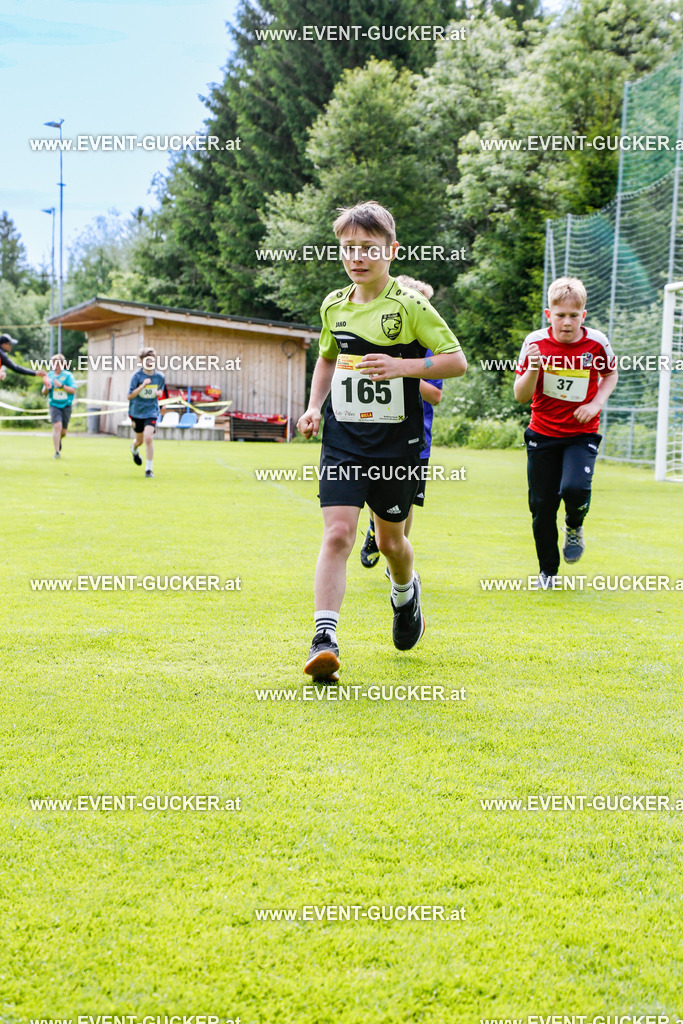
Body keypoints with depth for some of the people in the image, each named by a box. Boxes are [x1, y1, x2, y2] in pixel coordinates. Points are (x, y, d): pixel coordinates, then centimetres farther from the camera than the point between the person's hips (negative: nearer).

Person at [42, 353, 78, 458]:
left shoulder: (68, 375, -2)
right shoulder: (49, 375, 6)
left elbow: (73, 390, -11)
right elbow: (44, 393, 11)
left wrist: (61, 385, -21)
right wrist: (46, 388, -12)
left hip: (66, 406, 0)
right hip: (54, 405, 0)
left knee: (63, 432, 7)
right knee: (57, 426, -21)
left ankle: (59, 440, 44)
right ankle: (57, 452, -19)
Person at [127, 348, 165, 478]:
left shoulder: (159, 377, -2)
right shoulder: (137, 376, -11)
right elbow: (129, 396, -15)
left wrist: (159, 392, -6)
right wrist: (143, 386, -26)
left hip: (151, 411, 0)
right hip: (137, 411, 0)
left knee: (148, 438, -19)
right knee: (140, 439, 16)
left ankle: (149, 468, -8)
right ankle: (134, 449, 56)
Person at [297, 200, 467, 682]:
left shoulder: (410, 306, -9)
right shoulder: (334, 305, 6)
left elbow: (457, 361, -8)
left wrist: (402, 366, -20)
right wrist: (314, 406, 10)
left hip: (397, 442, -2)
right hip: (343, 440, 2)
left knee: (390, 539, 13)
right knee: (338, 533, -14)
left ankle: (406, 593, 47)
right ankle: (325, 639, -17)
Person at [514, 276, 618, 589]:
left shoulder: (597, 343, -8)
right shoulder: (535, 343, -8)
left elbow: (611, 374, 12)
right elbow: (521, 396, -6)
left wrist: (596, 403, -6)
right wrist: (532, 370, -26)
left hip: (582, 434, -1)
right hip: (542, 433, 1)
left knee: (574, 489, -26)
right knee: (542, 505, 4)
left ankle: (575, 527, 10)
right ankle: (548, 571, 23)